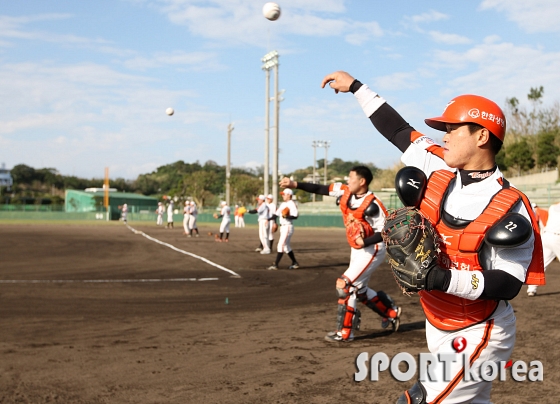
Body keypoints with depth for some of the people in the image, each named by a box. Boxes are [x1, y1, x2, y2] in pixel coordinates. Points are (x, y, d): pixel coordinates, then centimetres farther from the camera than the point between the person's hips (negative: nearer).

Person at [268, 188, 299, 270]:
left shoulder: (292, 204, -12)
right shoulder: (282, 204, 16)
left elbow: (295, 216, -19)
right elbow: (277, 214, 16)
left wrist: (286, 216, -33)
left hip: (288, 227, -10)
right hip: (282, 227, 10)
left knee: (281, 245, -12)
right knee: (286, 246, 13)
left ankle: (275, 264, -12)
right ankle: (295, 263, 22)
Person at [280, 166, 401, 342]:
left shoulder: (371, 205, -25)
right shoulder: (345, 192, -4)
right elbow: (320, 189, -3)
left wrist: (365, 242, -33)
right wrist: (295, 184, -10)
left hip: (372, 250, -9)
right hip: (357, 250, 9)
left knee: (345, 285, -14)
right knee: (359, 290, 17)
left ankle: (345, 332, -4)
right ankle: (391, 313, 38)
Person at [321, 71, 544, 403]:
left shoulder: (509, 207, -20)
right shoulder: (437, 167, -3)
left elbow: (508, 285, -22)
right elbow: (399, 130, 8)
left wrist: (443, 279, -32)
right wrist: (356, 86, 13)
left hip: (478, 336, -6)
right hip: (438, 327, 7)